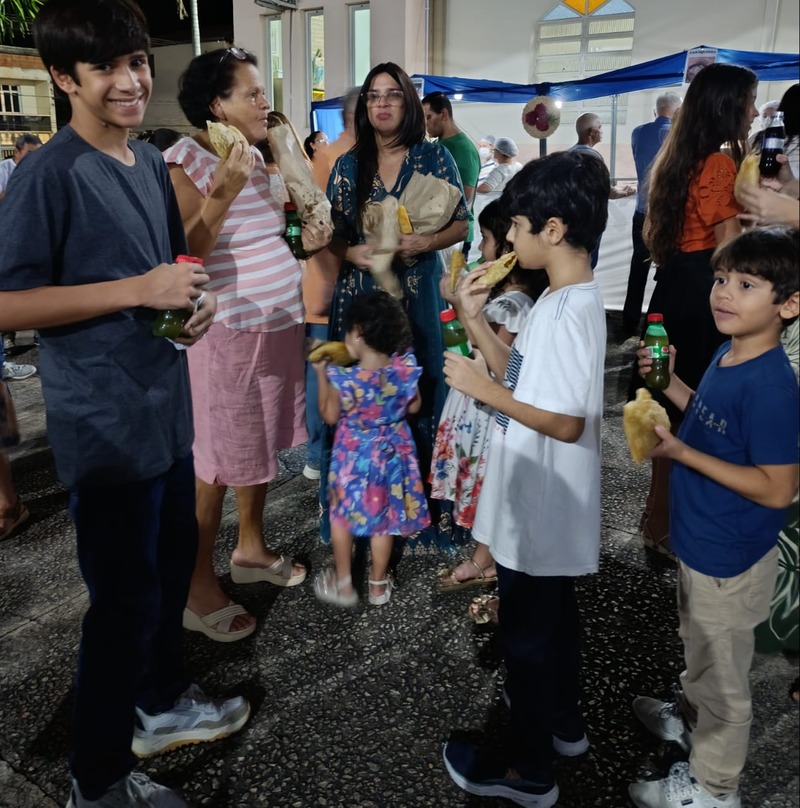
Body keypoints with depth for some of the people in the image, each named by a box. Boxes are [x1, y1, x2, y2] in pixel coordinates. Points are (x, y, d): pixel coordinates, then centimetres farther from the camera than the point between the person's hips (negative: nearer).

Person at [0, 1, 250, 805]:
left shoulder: (150, 161, 10)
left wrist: (195, 300, -1)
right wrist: (139, 291, -23)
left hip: (166, 406, 8)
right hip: (105, 426, -8)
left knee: (172, 564, 21)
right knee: (126, 597, 3)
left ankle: (159, 703, 45)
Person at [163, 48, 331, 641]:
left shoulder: (255, 157, 12)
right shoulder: (187, 162, -12)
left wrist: (303, 241, 6)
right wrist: (223, 192, -27)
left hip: (279, 322, 8)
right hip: (228, 331, -8)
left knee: (262, 445, 18)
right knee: (217, 463, 0)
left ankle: (251, 549, 36)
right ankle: (199, 589, 15)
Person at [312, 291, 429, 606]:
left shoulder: (346, 381, -26)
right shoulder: (405, 368, -16)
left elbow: (329, 416, -8)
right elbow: (414, 407, 0)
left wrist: (321, 373, -2)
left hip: (354, 458, -3)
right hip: (391, 454, 4)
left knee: (341, 515, 18)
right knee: (384, 519, 18)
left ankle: (343, 583, 29)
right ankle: (378, 585, 32)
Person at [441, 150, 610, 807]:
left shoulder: (569, 312, -26)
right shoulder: (566, 299, 5)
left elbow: (566, 422, -27)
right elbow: (526, 377, 10)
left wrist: (482, 388, -23)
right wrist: (476, 321, 1)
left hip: (540, 509, -10)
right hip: (545, 507, 10)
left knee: (528, 633, 7)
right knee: (553, 618, 25)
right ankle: (564, 725, 46)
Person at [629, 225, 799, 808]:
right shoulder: (727, 354, -2)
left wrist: (681, 452, -28)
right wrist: (669, 380, -1)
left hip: (730, 560, -8)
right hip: (701, 541, 8)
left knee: (722, 672, 14)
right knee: (699, 646, 31)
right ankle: (690, 717, 57)